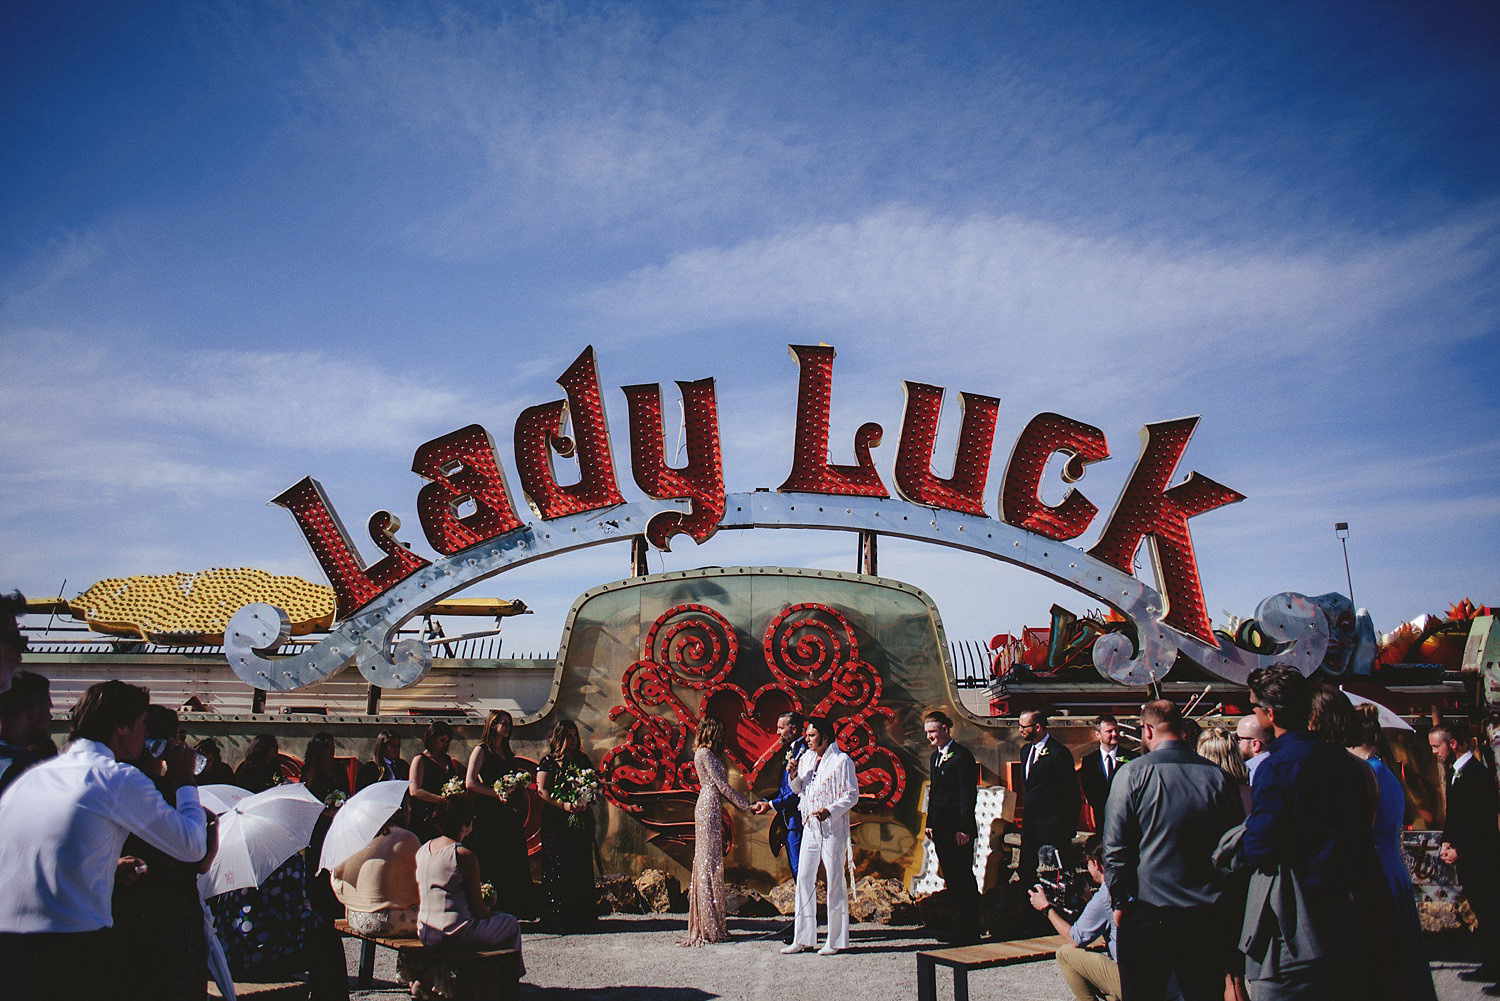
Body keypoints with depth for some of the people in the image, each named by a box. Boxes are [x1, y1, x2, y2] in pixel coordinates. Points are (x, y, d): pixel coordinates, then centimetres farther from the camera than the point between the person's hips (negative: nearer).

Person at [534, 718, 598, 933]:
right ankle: (557, 918, -1)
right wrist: (564, 805, -17)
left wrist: (585, 802, -7)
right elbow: (542, 790, -6)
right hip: (556, 821, -4)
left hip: (581, 820, 4)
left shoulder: (582, 759, 13)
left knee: (581, 868, 3)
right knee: (558, 869, -4)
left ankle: (581, 915, 8)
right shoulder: (548, 761, 2)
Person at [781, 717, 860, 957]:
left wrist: (830, 811, -22)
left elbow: (852, 795, -10)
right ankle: (803, 938, 13)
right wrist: (794, 776, 1)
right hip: (810, 827, 7)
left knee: (835, 882, 0)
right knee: (804, 879, 6)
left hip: (833, 828, -7)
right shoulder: (806, 757, 12)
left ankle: (835, 940, 9)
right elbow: (800, 790, 21)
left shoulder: (842, 761, -9)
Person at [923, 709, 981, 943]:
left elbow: (968, 794, -14)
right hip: (941, 828, 8)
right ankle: (957, 929, 20)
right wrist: (930, 823, 15)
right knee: (951, 878, 12)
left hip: (959, 829, -8)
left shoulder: (962, 755, -11)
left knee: (963, 878, -3)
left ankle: (968, 931, 3)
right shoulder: (935, 757, 16)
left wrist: (963, 827, -18)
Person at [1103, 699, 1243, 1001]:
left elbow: (1115, 848, -8)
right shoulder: (1219, 776, 0)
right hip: (1208, 917, 3)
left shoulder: (1133, 774, -8)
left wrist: (1119, 903, 1)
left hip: (1147, 914, -3)